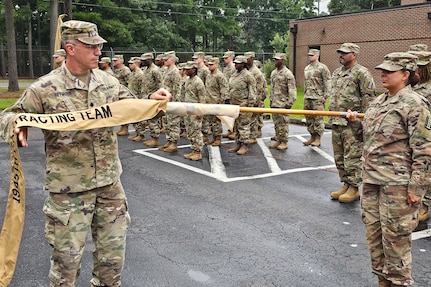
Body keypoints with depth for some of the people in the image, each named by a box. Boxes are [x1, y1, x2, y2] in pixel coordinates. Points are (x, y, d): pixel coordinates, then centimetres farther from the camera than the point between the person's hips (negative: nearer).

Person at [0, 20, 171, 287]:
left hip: (110, 183, 5)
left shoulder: (108, 81, 4)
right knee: (67, 256, 7)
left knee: (113, 251, 17)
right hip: (69, 188, -4)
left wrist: (152, 100, -5)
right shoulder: (44, 89, -9)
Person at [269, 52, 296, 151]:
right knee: (276, 123, 11)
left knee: (284, 123, -2)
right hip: (274, 103, 7)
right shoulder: (273, 72, 13)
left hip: (283, 103, -7)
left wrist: (290, 102, -16)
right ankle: (278, 140, 19)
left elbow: (292, 89, -12)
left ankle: (284, 142, 4)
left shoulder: (287, 73, -10)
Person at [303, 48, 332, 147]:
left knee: (318, 118, -4)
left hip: (318, 98, -7)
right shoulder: (306, 68, 16)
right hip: (307, 98, 7)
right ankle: (312, 136, 21)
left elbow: (328, 83, -9)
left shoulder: (322, 68, -5)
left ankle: (318, 139, 4)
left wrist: (325, 96, -14)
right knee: (309, 118, 10)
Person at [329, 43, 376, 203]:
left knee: (353, 156, -5)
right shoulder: (337, 73, 17)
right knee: (339, 157, 13)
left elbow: (368, 98, -11)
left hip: (352, 123, -8)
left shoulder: (361, 73, -8)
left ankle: (354, 188, 4)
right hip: (336, 122, 8)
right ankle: (346, 184, 23)